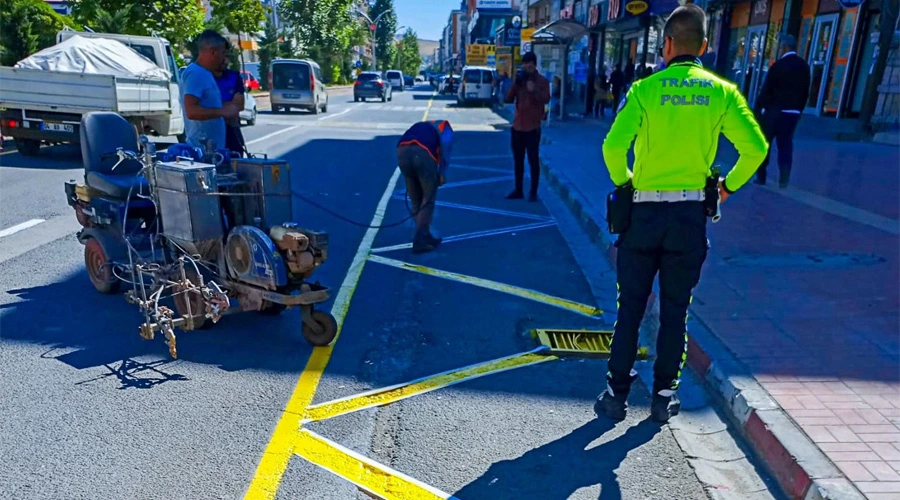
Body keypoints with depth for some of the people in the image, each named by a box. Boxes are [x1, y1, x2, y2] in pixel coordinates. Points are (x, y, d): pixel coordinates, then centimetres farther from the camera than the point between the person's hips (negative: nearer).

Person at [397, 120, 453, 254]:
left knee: (415, 200, 18)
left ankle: (424, 236, 27)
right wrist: (443, 173, 2)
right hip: (423, 153, -5)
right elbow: (445, 144, 3)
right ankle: (420, 241, 5)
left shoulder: (420, 126, 42)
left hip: (402, 151, 5)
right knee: (428, 199, 9)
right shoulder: (444, 127, 28)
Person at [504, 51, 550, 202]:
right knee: (518, 160, 10)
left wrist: (534, 90, -30)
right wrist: (515, 84, -10)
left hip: (533, 127, -5)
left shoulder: (542, 81, -2)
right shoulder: (519, 80, 11)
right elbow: (509, 99, 2)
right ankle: (518, 190, 19)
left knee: (533, 160, -2)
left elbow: (546, 99, -16)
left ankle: (533, 192, 3)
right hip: (517, 125, 5)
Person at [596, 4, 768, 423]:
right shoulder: (722, 92, 0)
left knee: (630, 309, 10)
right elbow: (755, 148, -6)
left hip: (644, 212, -2)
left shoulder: (646, 88, -7)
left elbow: (614, 146, -18)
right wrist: (729, 186, 10)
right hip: (691, 215, 2)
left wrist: (623, 182, 0)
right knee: (675, 312, 14)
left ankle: (617, 393, 18)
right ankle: (664, 396, 23)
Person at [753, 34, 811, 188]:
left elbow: (766, 89, -11)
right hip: (793, 113, 5)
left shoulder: (778, 65, -11)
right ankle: (784, 179, -2)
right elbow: (806, 91, 8)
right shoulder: (804, 66, 8)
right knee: (786, 145, 6)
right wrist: (799, 109, 15)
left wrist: (758, 106, -1)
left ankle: (761, 177, 7)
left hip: (775, 111, -5)